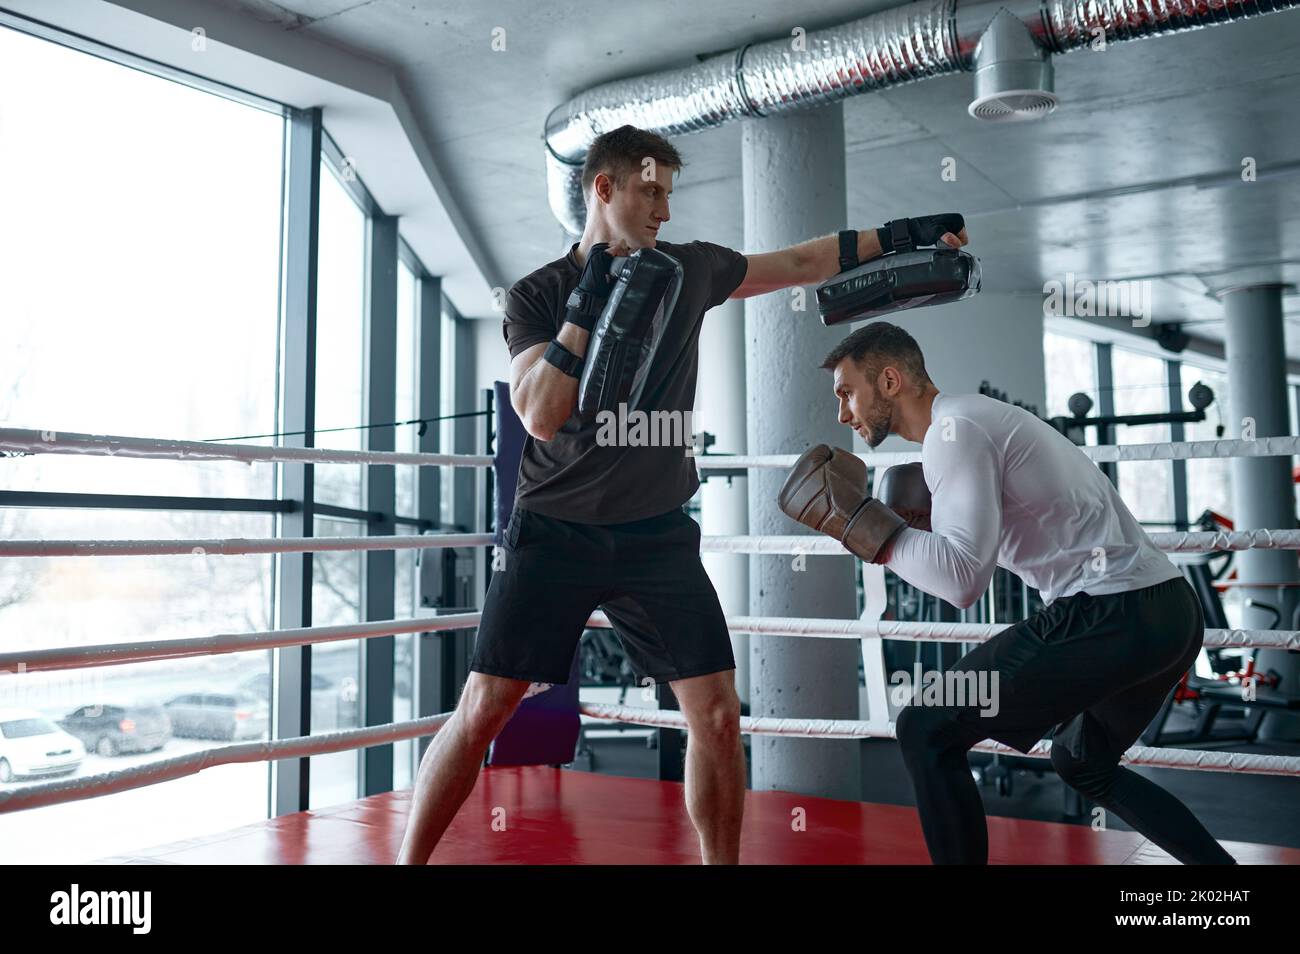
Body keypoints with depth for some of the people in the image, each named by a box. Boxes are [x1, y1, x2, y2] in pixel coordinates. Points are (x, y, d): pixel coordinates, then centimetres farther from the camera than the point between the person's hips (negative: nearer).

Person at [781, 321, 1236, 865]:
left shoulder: (953, 431, -10)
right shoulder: (980, 418, 21)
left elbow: (964, 580, -21)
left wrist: (856, 519, -13)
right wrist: (937, 524, 20)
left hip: (1111, 616, -10)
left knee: (928, 731, -2)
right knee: (1081, 761, 30)